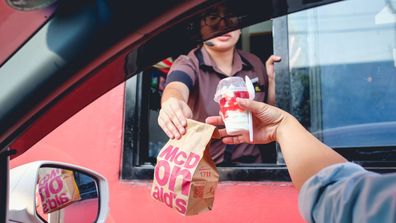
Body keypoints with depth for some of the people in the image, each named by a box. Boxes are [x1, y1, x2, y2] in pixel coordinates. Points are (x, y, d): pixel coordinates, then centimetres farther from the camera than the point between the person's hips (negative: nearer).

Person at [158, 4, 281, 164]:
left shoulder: (254, 64, 4)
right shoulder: (188, 64, -7)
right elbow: (176, 88, -30)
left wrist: (273, 80, -6)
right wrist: (172, 106, -52)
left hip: (249, 165, 2)